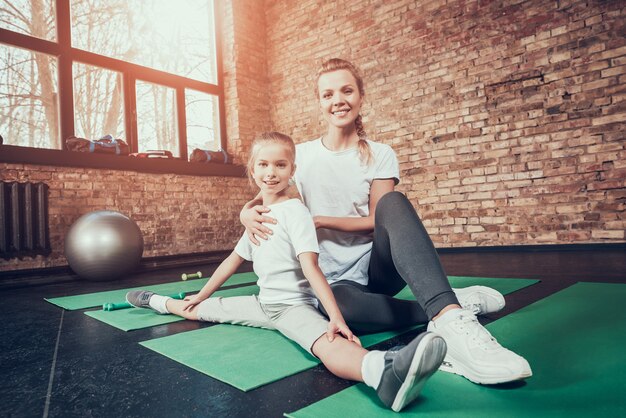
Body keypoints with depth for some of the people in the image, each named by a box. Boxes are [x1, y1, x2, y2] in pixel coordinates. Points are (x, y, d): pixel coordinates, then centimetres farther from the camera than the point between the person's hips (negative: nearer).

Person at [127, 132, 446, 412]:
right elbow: (234, 259, 20)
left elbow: (311, 267, -23)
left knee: (328, 345, -40)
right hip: (263, 303, 8)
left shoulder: (294, 211, -13)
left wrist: (336, 316, -33)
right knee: (199, 309, 16)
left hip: (294, 306, -7)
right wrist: (201, 295, 26)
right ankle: (158, 302, 46)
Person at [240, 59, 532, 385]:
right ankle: (453, 305, -27)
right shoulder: (300, 155, 5)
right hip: (336, 281, 0)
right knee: (338, 305, -39)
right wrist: (248, 213, -14)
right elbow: (264, 198, 10)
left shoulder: (380, 155, 2)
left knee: (393, 202, -32)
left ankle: (448, 316, -45)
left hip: (378, 268, 1)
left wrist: (319, 221, -15)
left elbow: (377, 220, -5)